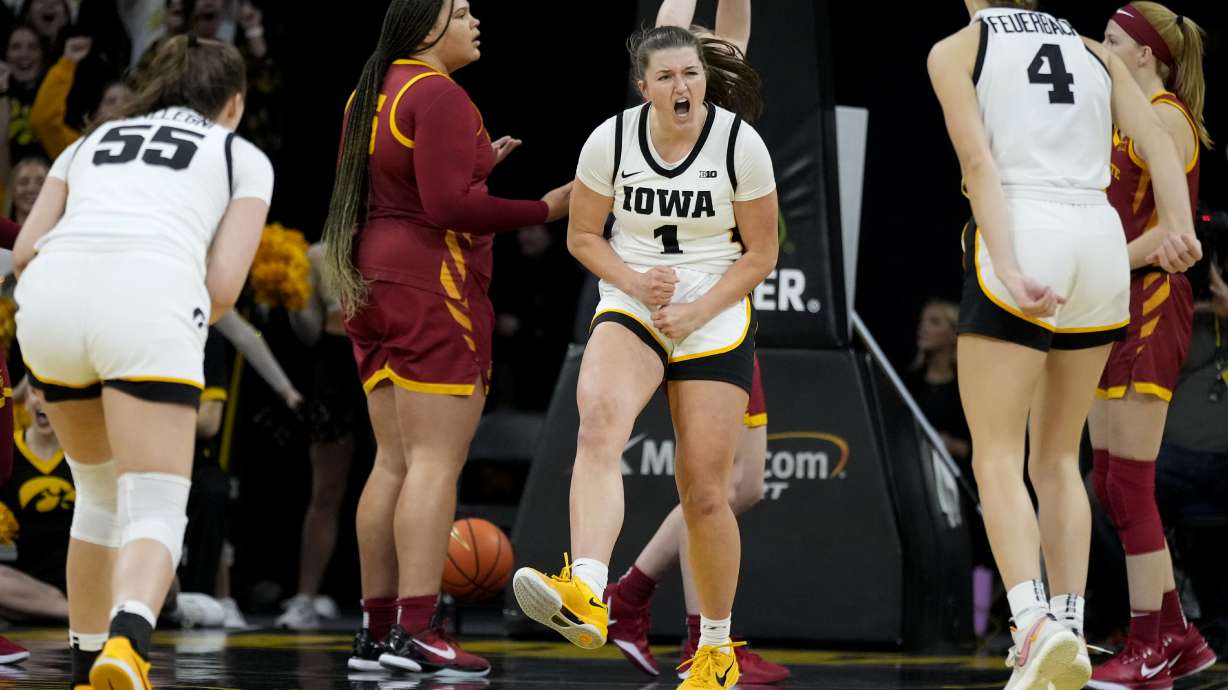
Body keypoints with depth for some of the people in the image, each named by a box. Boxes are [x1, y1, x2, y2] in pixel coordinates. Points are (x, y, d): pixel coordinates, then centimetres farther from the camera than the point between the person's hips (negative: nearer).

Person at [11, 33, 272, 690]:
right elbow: (223, 285, 10)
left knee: (100, 493, 25)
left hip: (49, 295, 4)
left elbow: (26, 251, 21)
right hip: (148, 298, -4)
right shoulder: (243, 158, 24)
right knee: (155, 512, -6)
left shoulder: (91, 140, 33)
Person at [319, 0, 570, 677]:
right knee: (435, 462, -10)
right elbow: (449, 205, -20)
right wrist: (546, 208, -14)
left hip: (373, 284, 9)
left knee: (394, 462, 10)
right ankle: (416, 630, -15)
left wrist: (476, 166, 22)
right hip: (434, 288, -9)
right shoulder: (438, 95, -13)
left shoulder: (371, 95, 16)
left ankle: (375, 630, 9)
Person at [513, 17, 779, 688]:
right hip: (630, 307, 0)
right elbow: (582, 235, 7)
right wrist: (634, 281, -11)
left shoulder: (739, 144, -7)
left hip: (716, 318, 0)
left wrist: (697, 311, -13)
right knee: (599, 421, -31)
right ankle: (586, 595, -50)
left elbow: (761, 254, -1)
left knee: (704, 492, -1)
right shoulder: (611, 140, -4)